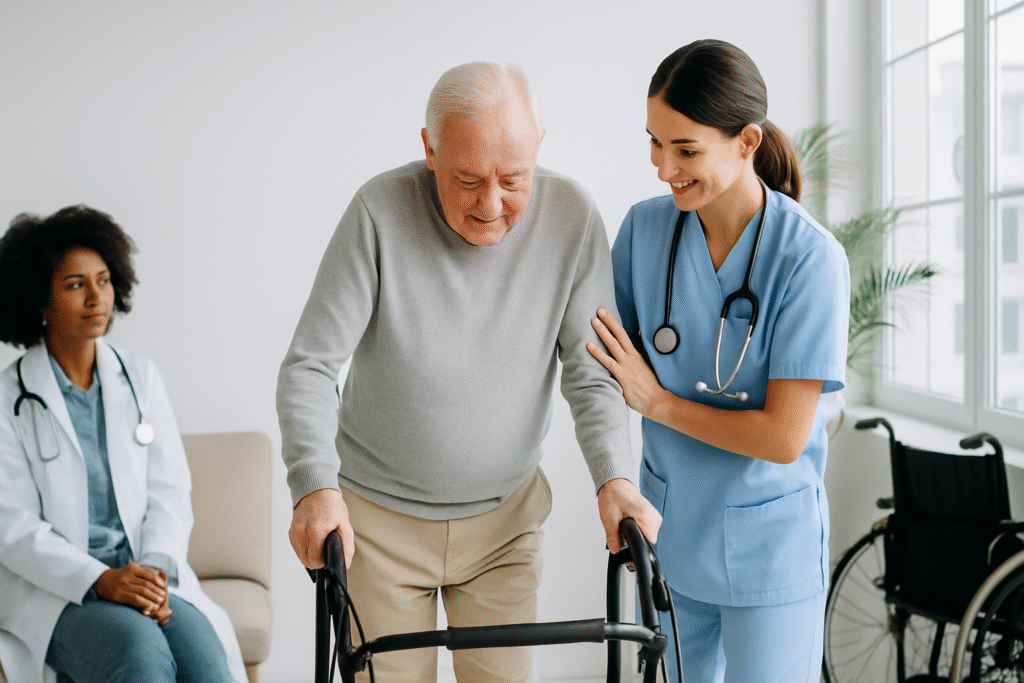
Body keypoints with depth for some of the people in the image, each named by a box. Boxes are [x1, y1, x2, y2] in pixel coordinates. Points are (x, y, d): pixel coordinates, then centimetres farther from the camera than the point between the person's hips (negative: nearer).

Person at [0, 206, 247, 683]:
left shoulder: (141, 378, 11)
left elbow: (170, 491, 6)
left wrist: (156, 570, -13)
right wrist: (98, 581, -21)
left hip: (142, 572, 3)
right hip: (52, 587, -3)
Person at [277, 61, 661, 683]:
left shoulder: (572, 217, -12)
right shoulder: (381, 211, -18)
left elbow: (592, 372, -8)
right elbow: (309, 366, -16)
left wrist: (614, 476, -24)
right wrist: (315, 484, -29)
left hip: (505, 520, 2)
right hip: (378, 520, -1)